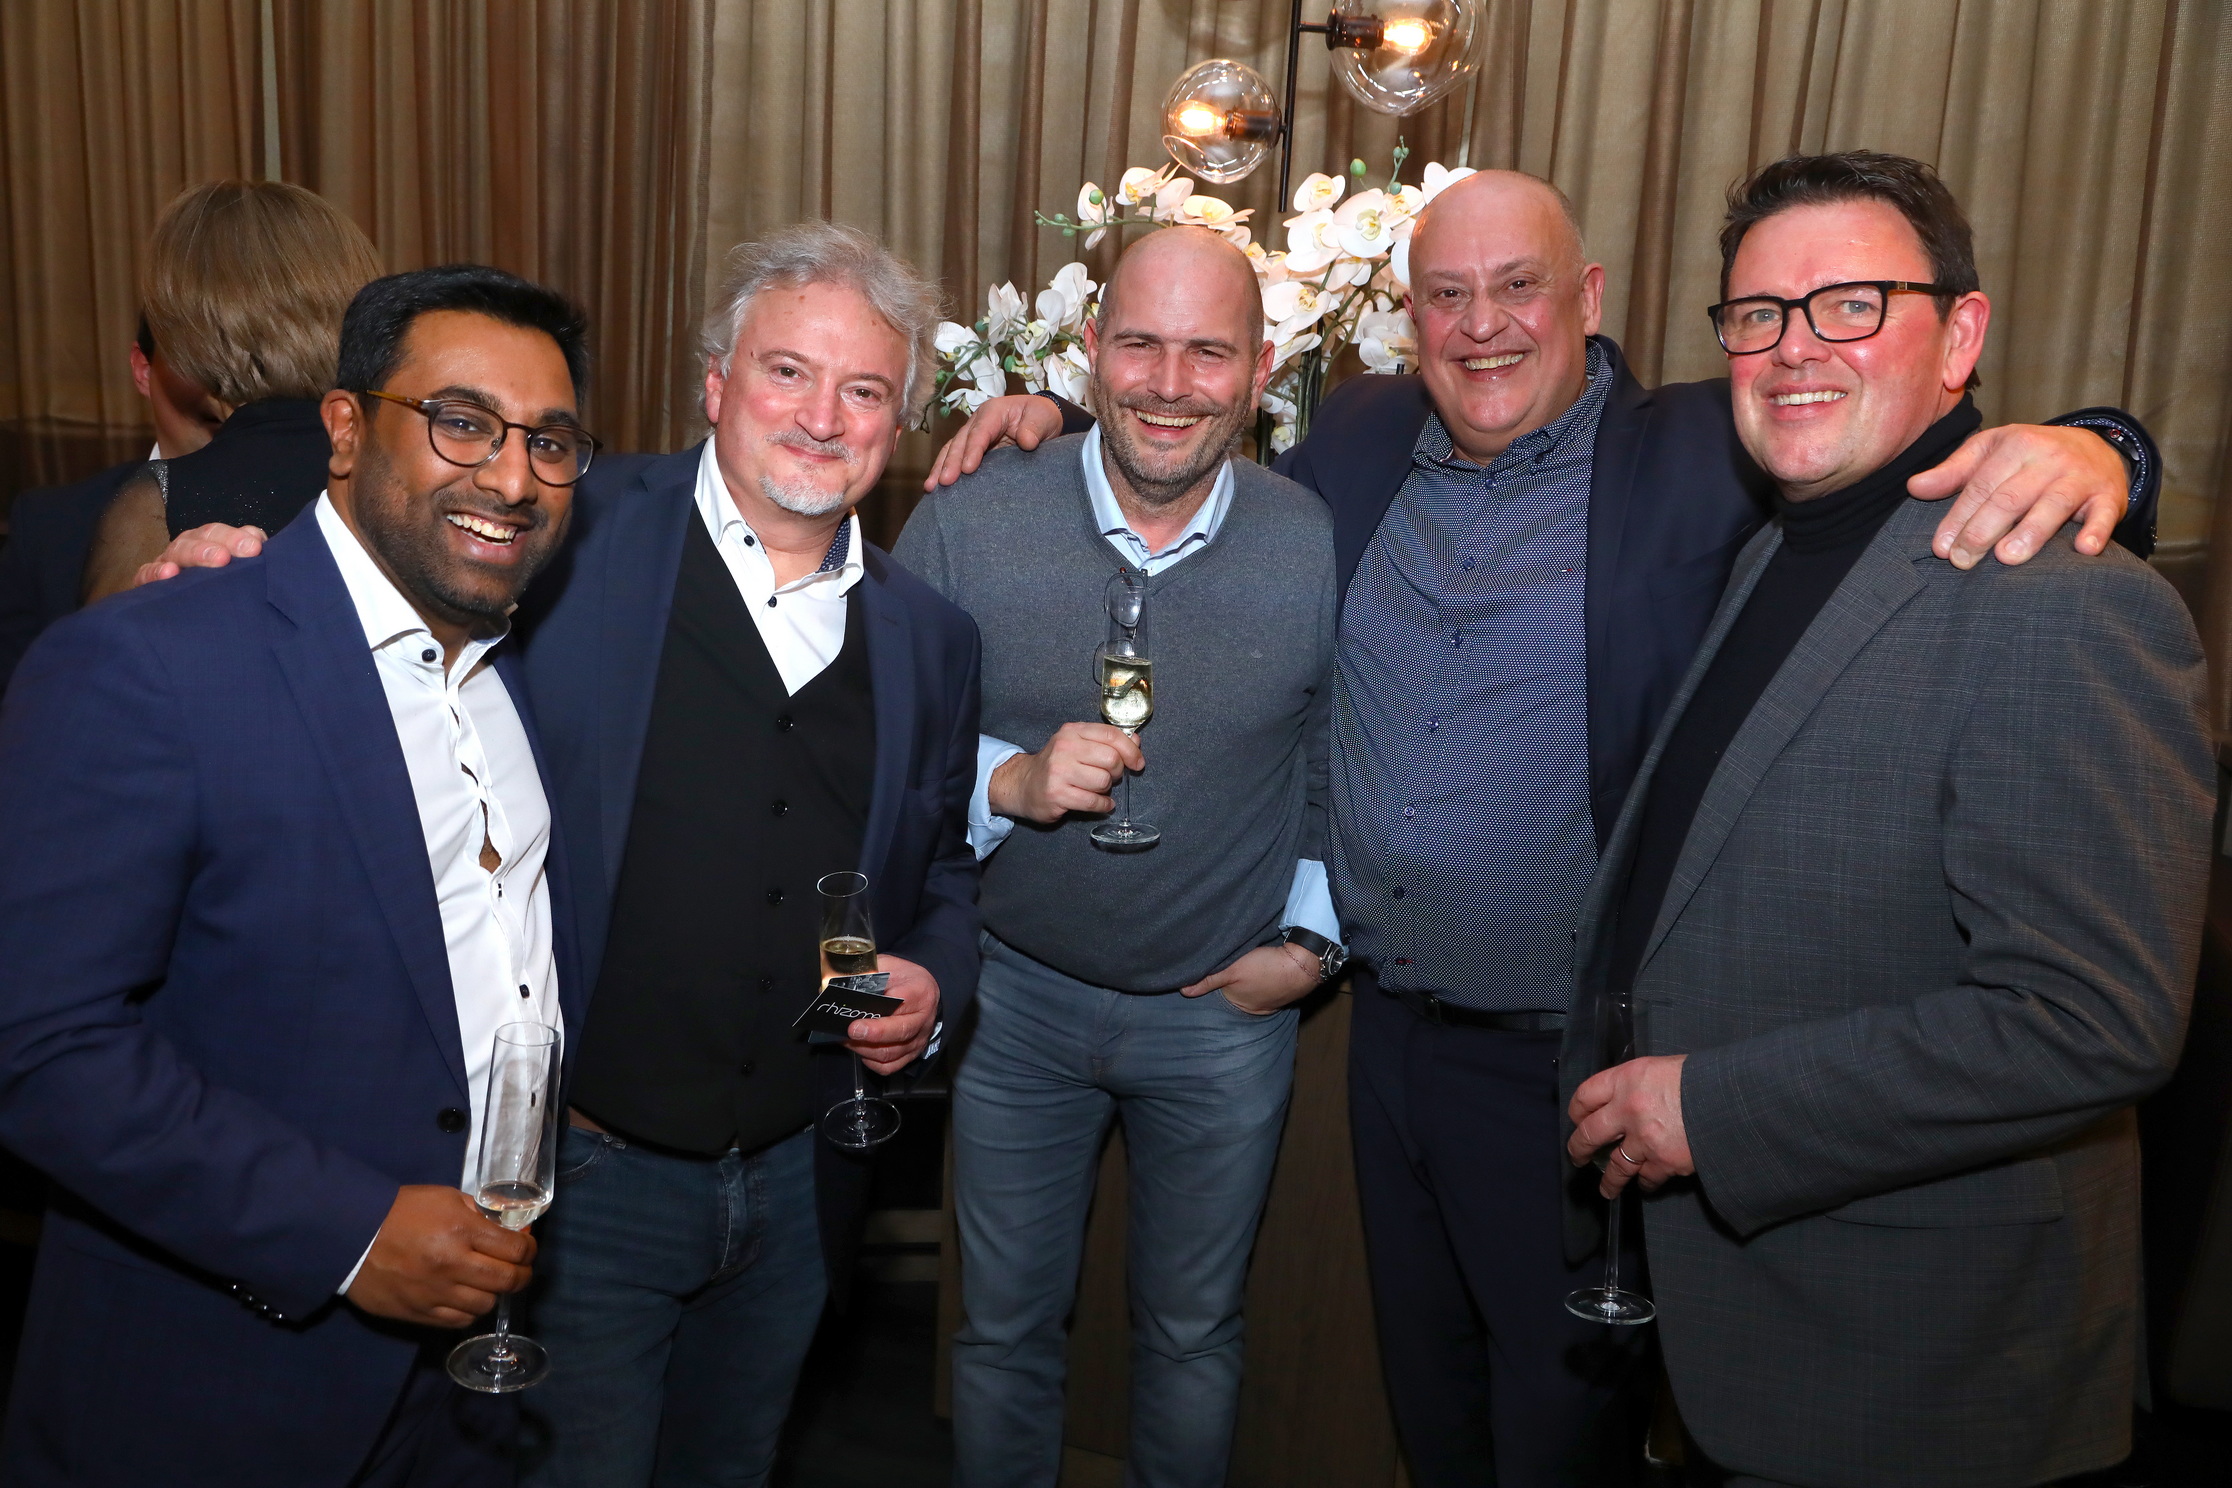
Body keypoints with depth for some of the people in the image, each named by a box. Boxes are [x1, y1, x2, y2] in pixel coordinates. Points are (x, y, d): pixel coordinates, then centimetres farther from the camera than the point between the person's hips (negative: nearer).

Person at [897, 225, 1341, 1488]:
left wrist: (1312, 940, -3)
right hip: (1019, 993, 0)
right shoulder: (965, 526, -13)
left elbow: (1343, 770, 1)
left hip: (1227, 1010, 0)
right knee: (1006, 1331, 20)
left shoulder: (1322, 550, -11)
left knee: (1195, 1336, 21)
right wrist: (1009, 780, -26)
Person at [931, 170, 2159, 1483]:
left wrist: (2081, 451, -38)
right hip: (1389, 1032, 5)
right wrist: (1061, 420, 7)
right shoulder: (1365, 436, 2)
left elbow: (1917, 478, -17)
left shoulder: (1701, 459, -12)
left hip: (1570, 1073, -4)